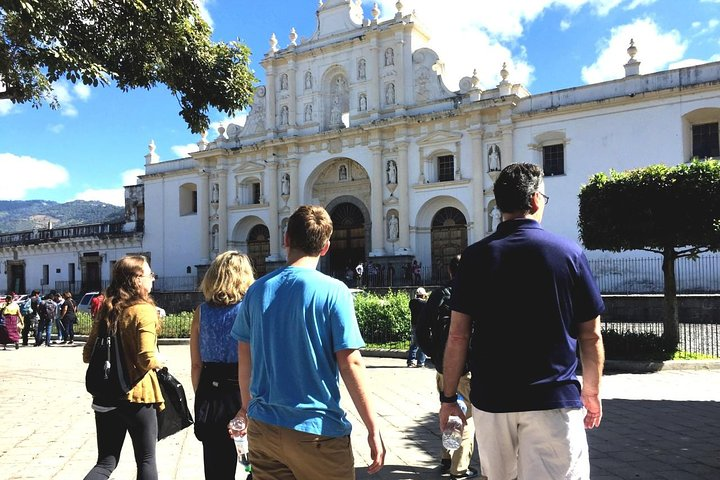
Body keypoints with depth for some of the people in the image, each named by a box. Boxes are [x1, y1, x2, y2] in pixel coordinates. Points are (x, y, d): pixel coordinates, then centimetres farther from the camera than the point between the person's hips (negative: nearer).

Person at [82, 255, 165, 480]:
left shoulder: (106, 309, 4)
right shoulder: (144, 310, -16)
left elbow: (87, 355, 8)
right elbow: (147, 359, -24)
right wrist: (158, 362, -3)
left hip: (105, 396, 6)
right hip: (137, 395, -6)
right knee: (146, 459, 13)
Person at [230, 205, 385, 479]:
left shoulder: (257, 290, 1)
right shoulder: (333, 291, -13)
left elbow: (244, 358, 9)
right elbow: (350, 364, -15)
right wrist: (373, 429, -8)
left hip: (262, 428, 4)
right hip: (318, 432, -4)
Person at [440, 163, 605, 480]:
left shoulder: (476, 256, -3)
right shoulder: (569, 253, -4)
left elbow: (458, 336, -5)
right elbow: (591, 336, 0)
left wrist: (448, 397, 4)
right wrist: (592, 392, 14)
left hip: (490, 397, 2)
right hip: (553, 399, -2)